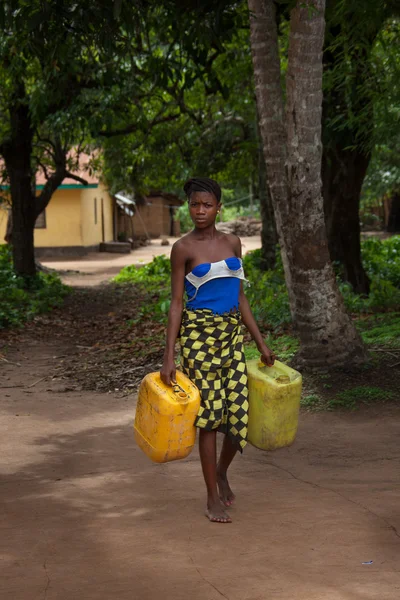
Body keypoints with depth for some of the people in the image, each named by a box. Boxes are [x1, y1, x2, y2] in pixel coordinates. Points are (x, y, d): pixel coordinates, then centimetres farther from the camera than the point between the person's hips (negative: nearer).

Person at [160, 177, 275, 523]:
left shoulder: (232, 243, 9)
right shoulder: (183, 248, -4)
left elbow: (240, 297, 14)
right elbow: (176, 303, -5)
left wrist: (261, 343, 12)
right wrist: (169, 357, -10)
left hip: (232, 333, 4)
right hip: (199, 334, -4)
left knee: (240, 413, 0)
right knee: (210, 414, -2)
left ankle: (222, 472, 30)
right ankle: (213, 498, 11)